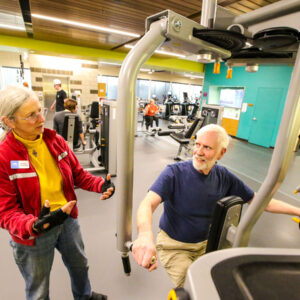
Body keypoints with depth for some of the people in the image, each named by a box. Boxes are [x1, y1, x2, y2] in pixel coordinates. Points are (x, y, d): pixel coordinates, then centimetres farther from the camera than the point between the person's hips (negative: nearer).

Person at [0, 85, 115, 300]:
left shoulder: (55, 140, -8)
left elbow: (77, 174, -1)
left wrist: (100, 185, -18)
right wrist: (34, 225, -37)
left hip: (68, 219, 5)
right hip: (32, 234, -4)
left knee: (80, 265, 29)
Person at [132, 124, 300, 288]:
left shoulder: (223, 176, -8)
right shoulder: (174, 173, -23)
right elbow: (148, 204, -35)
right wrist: (145, 235, -54)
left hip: (204, 244, 4)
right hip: (174, 246, -4)